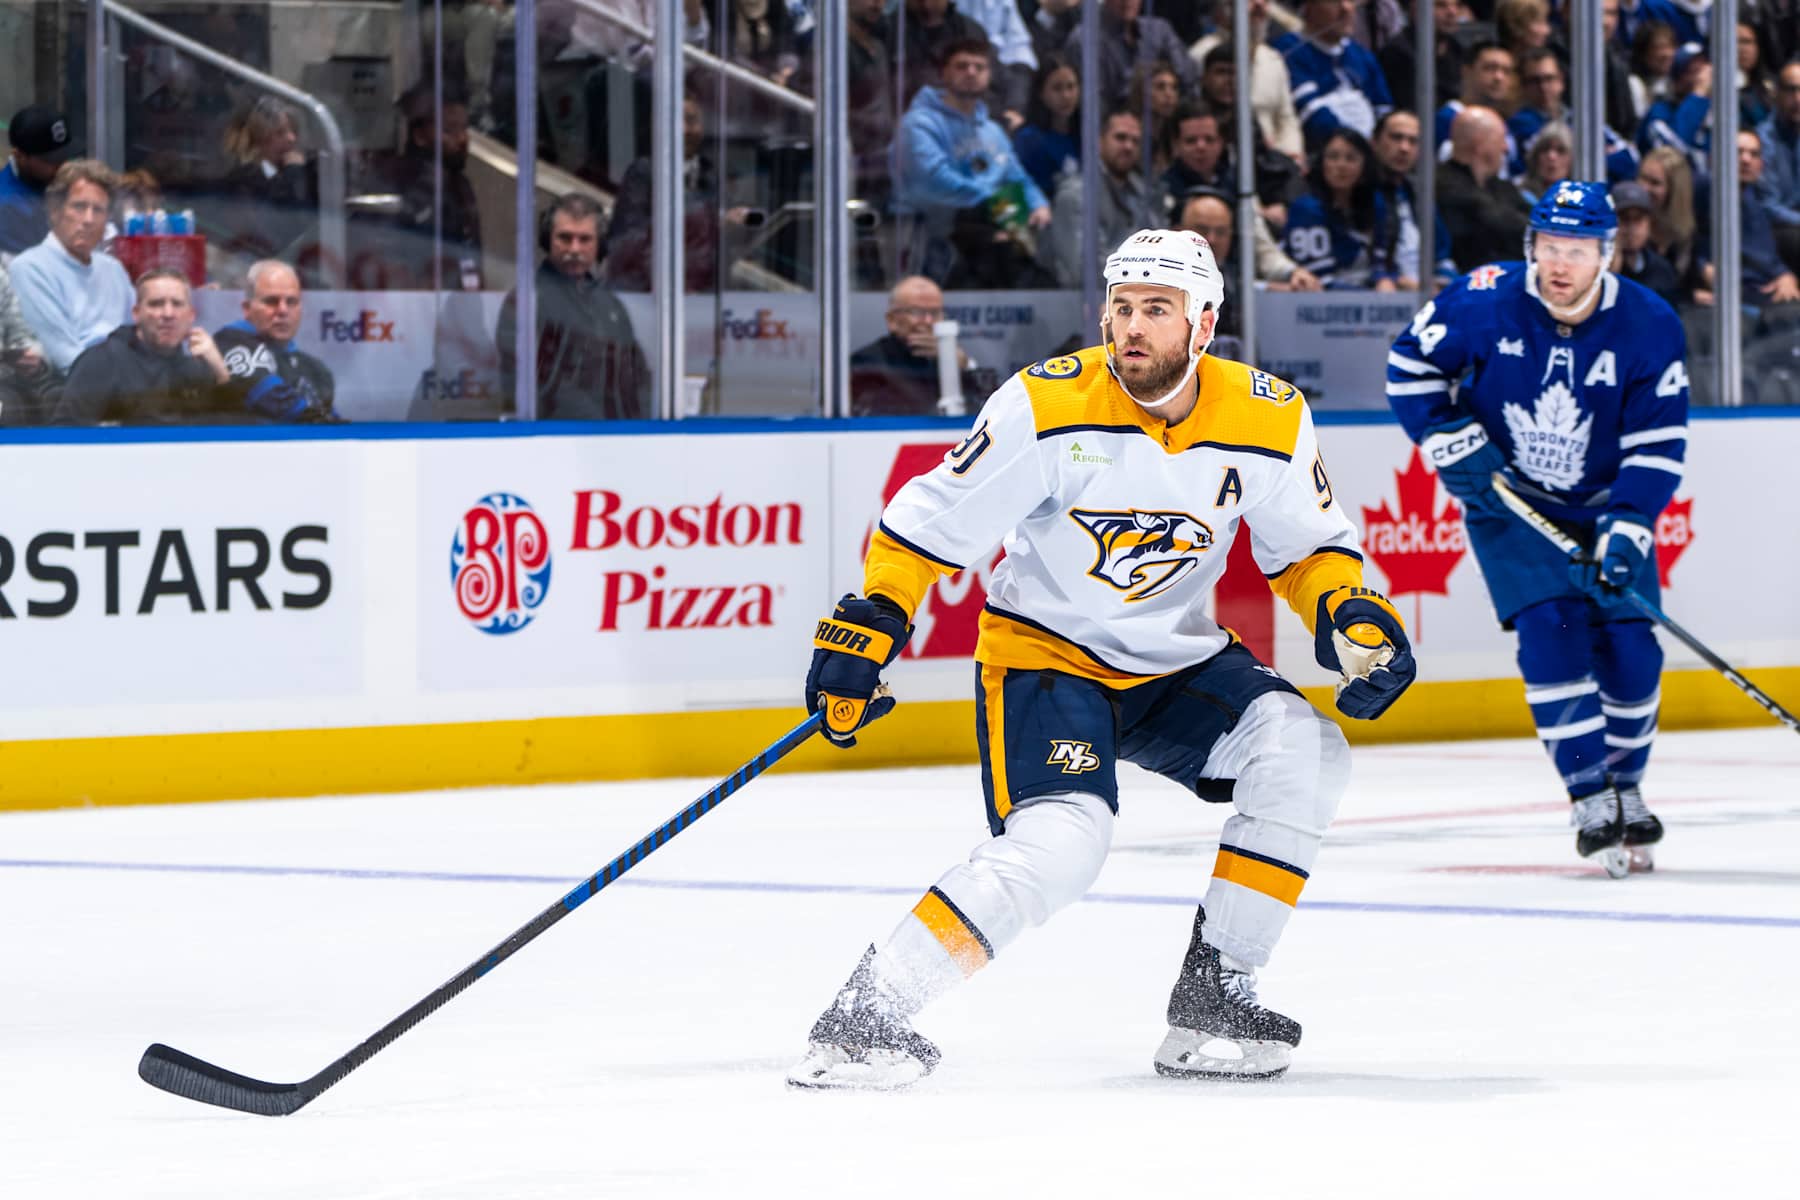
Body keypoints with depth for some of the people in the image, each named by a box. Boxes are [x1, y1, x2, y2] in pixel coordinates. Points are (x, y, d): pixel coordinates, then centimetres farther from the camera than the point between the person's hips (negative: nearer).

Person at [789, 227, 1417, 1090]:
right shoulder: (1047, 407, -20)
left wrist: (1351, 615, -12)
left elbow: (1305, 542, 6)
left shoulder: (1269, 419, -9)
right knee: (1060, 842, -27)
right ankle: (866, 1011, -21)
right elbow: (934, 520, -13)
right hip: (1042, 653, -5)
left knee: (1302, 749, -19)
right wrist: (865, 629, -18)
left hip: (1175, 661, 5)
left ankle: (1212, 995, -10)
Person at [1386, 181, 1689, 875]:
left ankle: (1626, 786, 20)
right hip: (1509, 501, -2)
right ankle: (1591, 799, -12)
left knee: (1630, 649, -4)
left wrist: (1625, 531, -24)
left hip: (1606, 504, 2)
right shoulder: (1485, 302, -19)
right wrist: (1455, 444, -13)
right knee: (1550, 631, -18)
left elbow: (1658, 446, -13)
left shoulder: (1650, 328, -16)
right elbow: (1410, 365, -4)